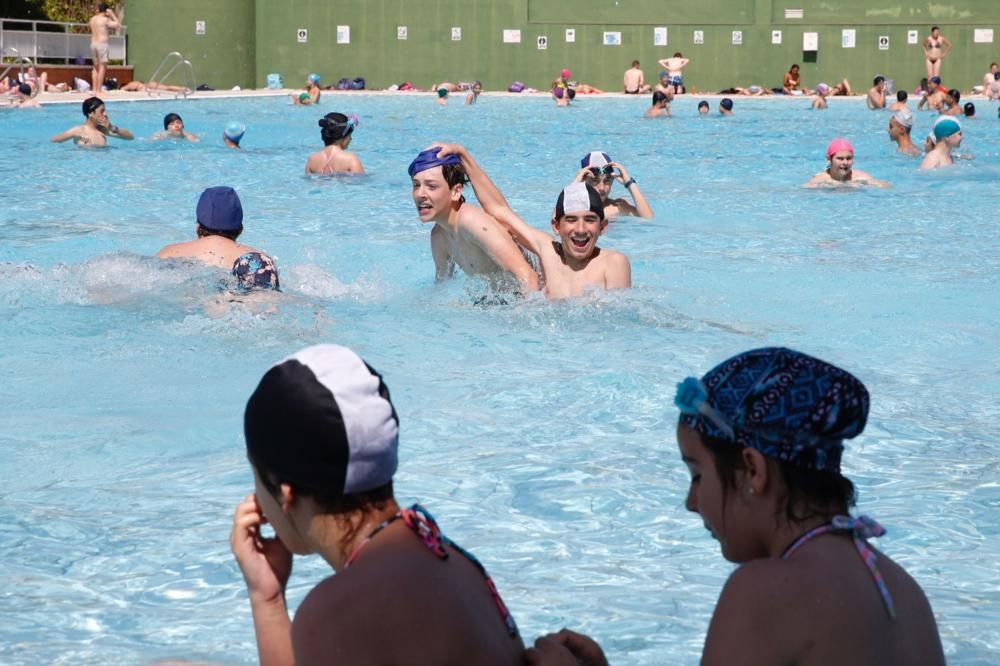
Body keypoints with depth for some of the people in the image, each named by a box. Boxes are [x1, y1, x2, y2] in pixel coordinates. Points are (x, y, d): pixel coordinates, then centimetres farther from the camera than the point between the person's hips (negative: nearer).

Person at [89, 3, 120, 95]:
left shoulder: (93, 19, 12)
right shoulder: (105, 19, -9)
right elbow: (118, 25, -4)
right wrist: (112, 14, 1)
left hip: (93, 44, 7)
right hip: (102, 44, -7)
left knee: (96, 67, 15)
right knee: (102, 68, -5)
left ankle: (94, 89, 9)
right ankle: (99, 90, -11)